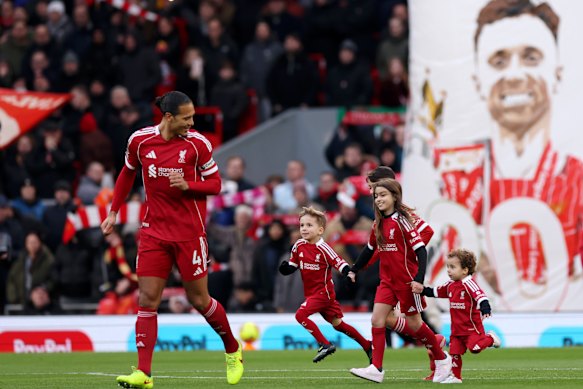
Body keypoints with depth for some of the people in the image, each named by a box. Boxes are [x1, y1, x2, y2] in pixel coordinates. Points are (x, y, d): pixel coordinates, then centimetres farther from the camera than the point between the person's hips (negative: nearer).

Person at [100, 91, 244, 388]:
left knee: (199, 300, 4)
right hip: (154, 230, 2)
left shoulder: (197, 143, -7)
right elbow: (127, 173, 17)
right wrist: (113, 212, 16)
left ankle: (233, 351, 29)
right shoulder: (140, 140, -1)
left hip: (189, 232, -2)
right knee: (147, 300, -6)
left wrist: (187, 185, -18)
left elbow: (215, 183, 1)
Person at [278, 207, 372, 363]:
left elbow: (339, 262, -19)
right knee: (337, 323, 14)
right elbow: (292, 265, 15)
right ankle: (367, 345, 25)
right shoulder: (299, 246, 3)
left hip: (323, 291, -7)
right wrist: (285, 267, -7)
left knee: (300, 315, -22)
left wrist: (348, 273, -38)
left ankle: (325, 344, -14)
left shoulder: (323, 248, -17)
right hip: (310, 293, 7)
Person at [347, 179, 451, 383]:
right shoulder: (379, 224, 7)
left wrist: (419, 279, -25)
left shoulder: (401, 221, -15)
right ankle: (376, 369, -10)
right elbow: (369, 249, 22)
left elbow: (421, 250, -18)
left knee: (414, 323, 3)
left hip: (406, 280, -7)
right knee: (377, 319, -6)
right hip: (387, 280, 7)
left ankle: (442, 359, 23)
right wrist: (354, 270, 22)